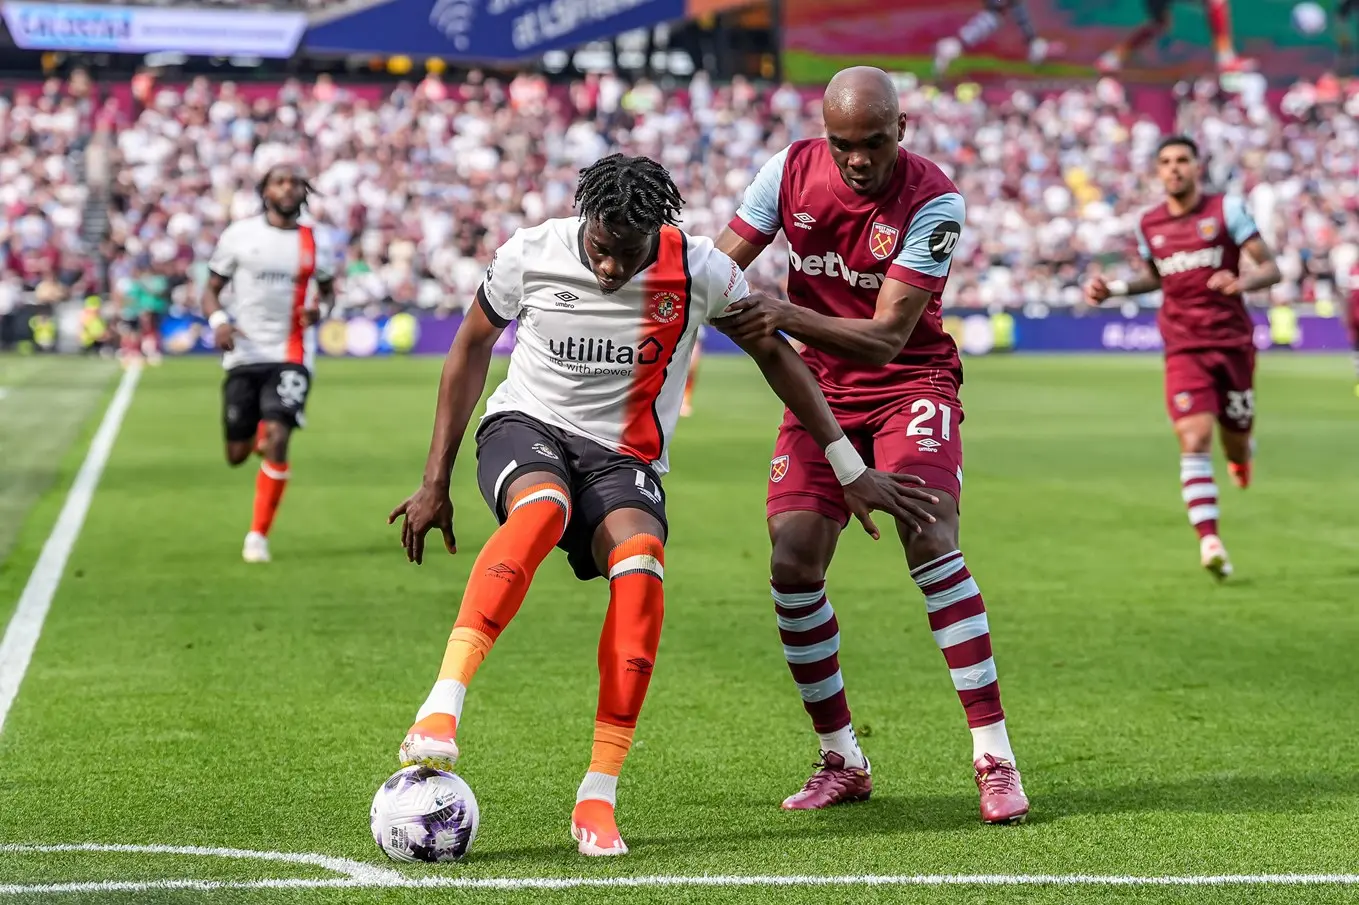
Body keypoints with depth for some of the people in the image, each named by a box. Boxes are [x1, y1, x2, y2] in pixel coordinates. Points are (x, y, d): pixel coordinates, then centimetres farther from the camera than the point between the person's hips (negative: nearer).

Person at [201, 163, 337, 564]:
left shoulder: (314, 242, 5)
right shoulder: (239, 235, 1)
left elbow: (328, 288, 20)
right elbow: (211, 290, 6)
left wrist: (319, 307, -3)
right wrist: (218, 320, -15)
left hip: (291, 355, 0)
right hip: (244, 355, 0)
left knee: (277, 440, -18)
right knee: (237, 454, 5)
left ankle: (258, 535, -6)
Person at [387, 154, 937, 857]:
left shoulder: (697, 270, -12)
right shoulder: (530, 255, -10)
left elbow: (773, 353, 3)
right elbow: (472, 348, 6)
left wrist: (851, 472, 4)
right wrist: (435, 483, 7)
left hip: (623, 457, 1)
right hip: (525, 428, 0)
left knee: (641, 554, -33)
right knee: (543, 506, -38)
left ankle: (598, 799, -30)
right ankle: (441, 709, -45)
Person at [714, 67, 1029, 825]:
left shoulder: (933, 202, -19)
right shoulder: (792, 171, -7)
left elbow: (887, 337, -22)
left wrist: (788, 315, -36)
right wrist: (744, 319, -27)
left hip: (910, 382, -4)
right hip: (820, 386, 4)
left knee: (929, 538, -25)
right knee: (793, 562, -10)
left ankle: (995, 758, -20)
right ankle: (842, 761, 7)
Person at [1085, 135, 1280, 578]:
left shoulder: (1227, 209, -4)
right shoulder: (1149, 225, 6)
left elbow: (1270, 268, -5)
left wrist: (1242, 282, -26)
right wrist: (1114, 288, 9)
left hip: (1233, 342, -1)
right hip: (1184, 347, 1)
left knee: (1235, 442, 9)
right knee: (1194, 439, -17)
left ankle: (1241, 454, 50)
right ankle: (1209, 541, -22)